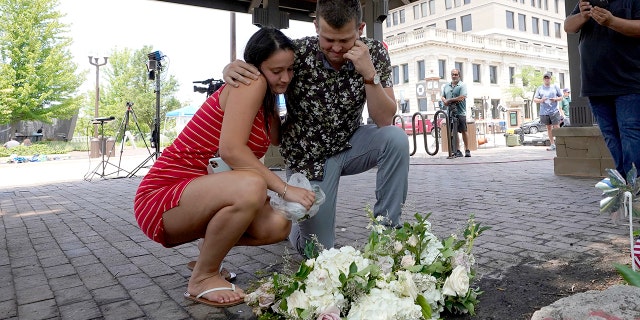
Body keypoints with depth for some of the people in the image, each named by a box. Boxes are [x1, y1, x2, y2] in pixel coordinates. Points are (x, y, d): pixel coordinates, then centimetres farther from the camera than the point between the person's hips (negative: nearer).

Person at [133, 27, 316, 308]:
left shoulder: (268, 104, 13)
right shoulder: (251, 83, -15)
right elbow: (231, 149, -27)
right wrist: (285, 189, -26)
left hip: (199, 196, 8)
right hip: (162, 197, -8)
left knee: (278, 226, -8)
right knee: (251, 187, -35)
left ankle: (209, 251, 18)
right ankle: (202, 278, -10)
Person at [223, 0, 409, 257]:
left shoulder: (375, 53, -14)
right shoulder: (297, 52, -21)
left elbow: (384, 120, -18)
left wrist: (369, 74, -34)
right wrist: (231, 69, -32)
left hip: (350, 144, 3)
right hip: (308, 154, -2)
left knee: (396, 139, -28)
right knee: (319, 249, -3)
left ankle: (388, 231, -9)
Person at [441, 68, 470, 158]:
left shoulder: (462, 85, -2)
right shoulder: (446, 86, 15)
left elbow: (462, 97, -14)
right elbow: (442, 97, 17)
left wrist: (450, 100, -12)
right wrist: (445, 101, -6)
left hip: (460, 112, -5)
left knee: (464, 131, 0)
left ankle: (467, 150, 8)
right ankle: (457, 151, 10)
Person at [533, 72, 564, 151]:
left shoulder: (555, 87, 9)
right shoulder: (539, 88, 10)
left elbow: (561, 97, 12)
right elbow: (535, 99, 5)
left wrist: (555, 99, -10)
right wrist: (541, 100, -15)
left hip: (554, 111, -1)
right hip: (544, 112, 2)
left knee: (556, 127, -8)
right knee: (549, 128, 6)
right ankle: (552, 145, 12)